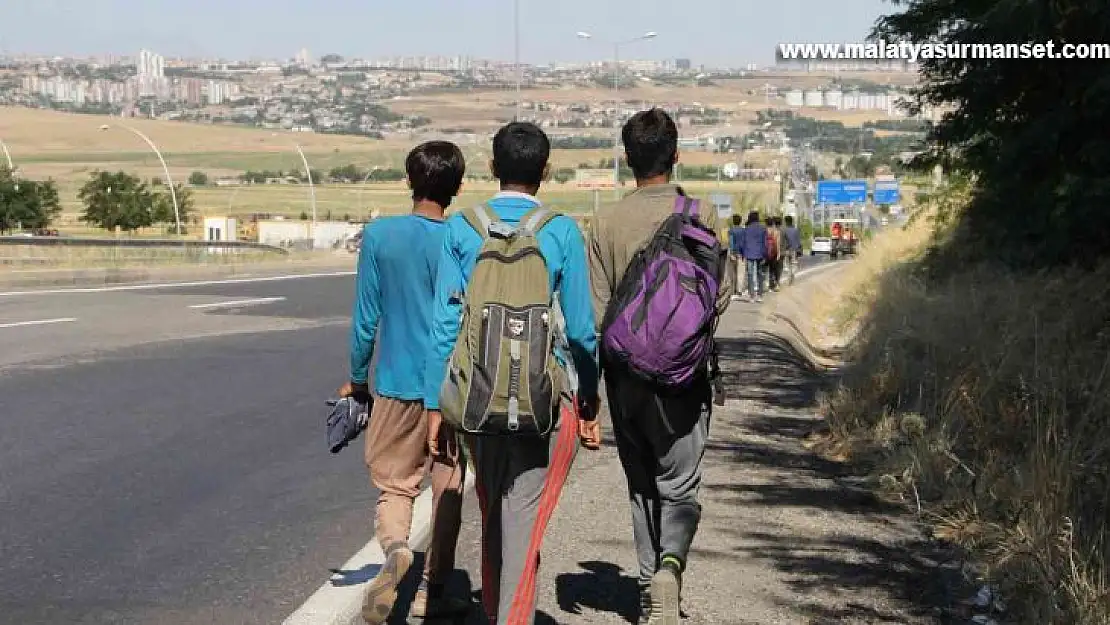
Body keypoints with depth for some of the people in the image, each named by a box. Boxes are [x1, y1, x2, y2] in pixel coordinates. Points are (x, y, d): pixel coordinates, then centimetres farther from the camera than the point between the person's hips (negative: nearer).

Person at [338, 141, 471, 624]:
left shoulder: (379, 236, -5)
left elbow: (366, 316, -2)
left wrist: (357, 379, 11)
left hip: (398, 384, 0)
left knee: (393, 484, 11)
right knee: (448, 489, 13)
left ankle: (395, 548, -19)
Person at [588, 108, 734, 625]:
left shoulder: (607, 221, -1)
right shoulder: (700, 216, -6)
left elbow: (595, 310, -3)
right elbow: (720, 296, -3)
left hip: (625, 374, 2)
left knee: (641, 487, 15)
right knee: (679, 486, 4)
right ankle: (669, 565, -21)